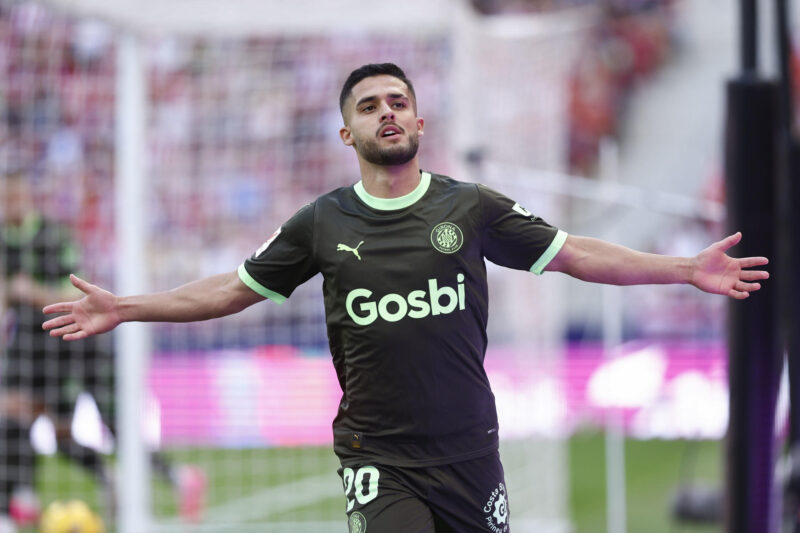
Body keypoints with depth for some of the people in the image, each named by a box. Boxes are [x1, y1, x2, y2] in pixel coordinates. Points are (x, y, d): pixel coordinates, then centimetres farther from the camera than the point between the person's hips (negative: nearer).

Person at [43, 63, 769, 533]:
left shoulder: (471, 210, 4)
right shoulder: (324, 223, 5)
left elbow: (574, 254, 8)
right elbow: (237, 288, 13)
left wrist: (689, 269, 3)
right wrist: (125, 309, 8)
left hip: (468, 451, 1)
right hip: (377, 458, -1)